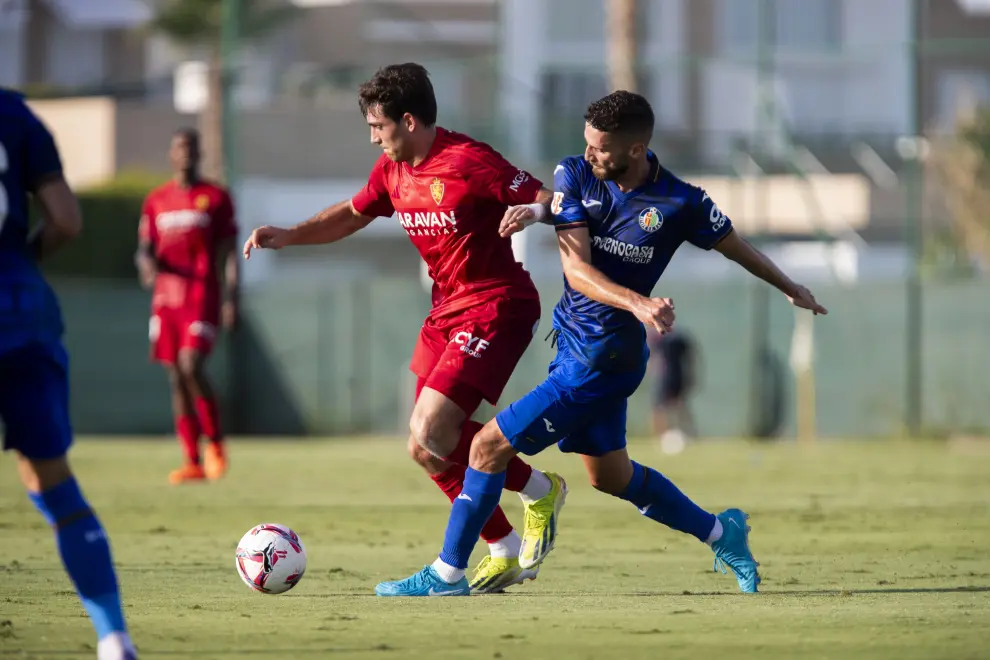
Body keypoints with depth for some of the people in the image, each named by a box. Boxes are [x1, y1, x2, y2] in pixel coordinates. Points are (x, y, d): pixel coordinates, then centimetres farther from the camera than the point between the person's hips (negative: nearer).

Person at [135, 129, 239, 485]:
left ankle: (215, 441, 0)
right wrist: (147, 262, -9)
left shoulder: (216, 198, 4)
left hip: (202, 296, -4)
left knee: (191, 366, -20)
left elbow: (229, 252, 2)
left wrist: (232, 298, -8)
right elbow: (144, 248, 15)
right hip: (166, 298, 4)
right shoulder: (156, 201, 14)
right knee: (176, 377, 1)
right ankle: (193, 462, 4)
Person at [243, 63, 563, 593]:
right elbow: (351, 215, 24)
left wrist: (531, 212, -41)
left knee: (429, 437, -18)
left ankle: (538, 490, 3)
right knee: (431, 447, 5)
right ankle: (505, 554, 16)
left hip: (495, 307, -9)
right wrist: (287, 236, 11)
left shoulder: (469, 163, -18)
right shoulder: (392, 171, 7)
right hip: (446, 311, 9)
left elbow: (548, 199, -18)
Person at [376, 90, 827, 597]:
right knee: (609, 475, 20)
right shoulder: (575, 176, -5)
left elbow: (735, 246, 5)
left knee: (490, 446, -7)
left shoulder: (680, 204, -15)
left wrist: (791, 289, 21)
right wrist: (636, 302, -30)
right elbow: (577, 270, -12)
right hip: (573, 341, 6)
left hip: (601, 360, -6)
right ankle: (721, 533, 37)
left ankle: (448, 573, 5)